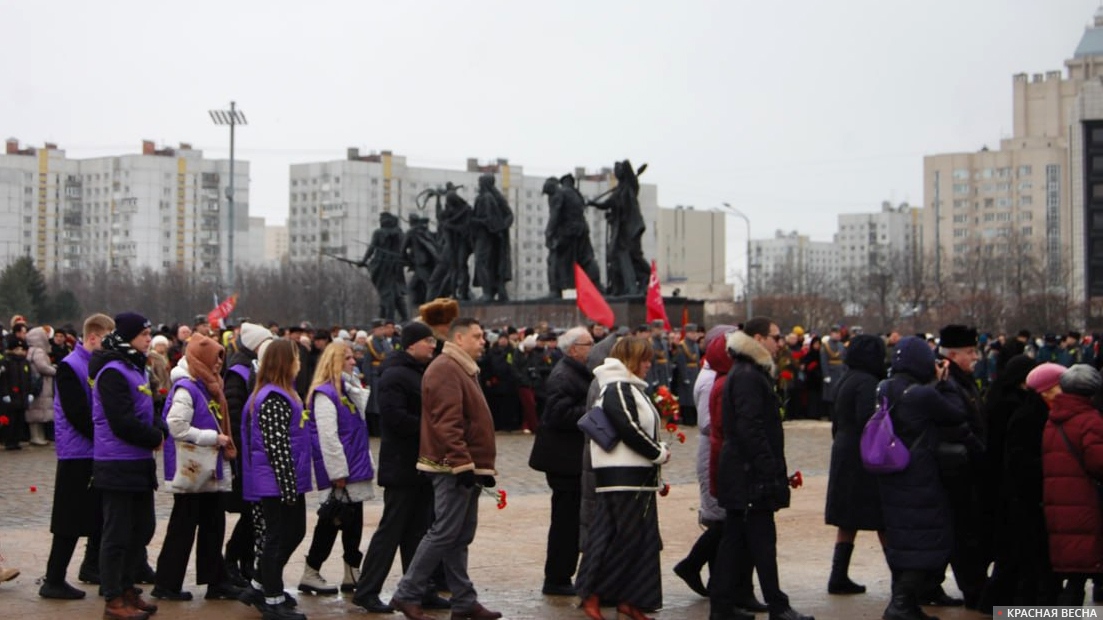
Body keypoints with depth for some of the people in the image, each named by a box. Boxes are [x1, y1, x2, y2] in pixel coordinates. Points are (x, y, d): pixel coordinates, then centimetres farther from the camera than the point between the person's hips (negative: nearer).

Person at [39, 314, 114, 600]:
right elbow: (77, 413, -19)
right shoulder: (69, 367, -12)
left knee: (102, 513, 15)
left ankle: (93, 566, 28)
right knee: (70, 519, -5)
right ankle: (53, 580, 1)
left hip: (102, 452, 8)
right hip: (78, 455, -8)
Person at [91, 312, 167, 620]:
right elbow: (122, 422, -24)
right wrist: (155, 438, -11)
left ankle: (126, 587, 29)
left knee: (143, 526, 17)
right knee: (117, 534, -1)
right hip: (118, 465, -10)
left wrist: (160, 428, -2)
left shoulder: (135, 368, 13)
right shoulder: (112, 372, -17)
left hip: (140, 463, 10)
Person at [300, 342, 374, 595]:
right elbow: (327, 436, -19)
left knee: (354, 522, 12)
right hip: (341, 472, -9)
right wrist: (338, 472, -20)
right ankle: (310, 575, 8)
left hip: (355, 471, 9)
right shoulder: (324, 394, -14)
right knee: (331, 523, -2)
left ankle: (353, 574, 19)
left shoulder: (348, 390, 14)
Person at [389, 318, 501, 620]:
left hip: (466, 466, 10)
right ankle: (408, 594, 1)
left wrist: (481, 466, 22)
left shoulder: (463, 369, 20)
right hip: (454, 467, -10)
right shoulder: (446, 369, -14)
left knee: (460, 536, 12)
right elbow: (446, 422, -23)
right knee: (445, 533, -7)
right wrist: (463, 462, -25)